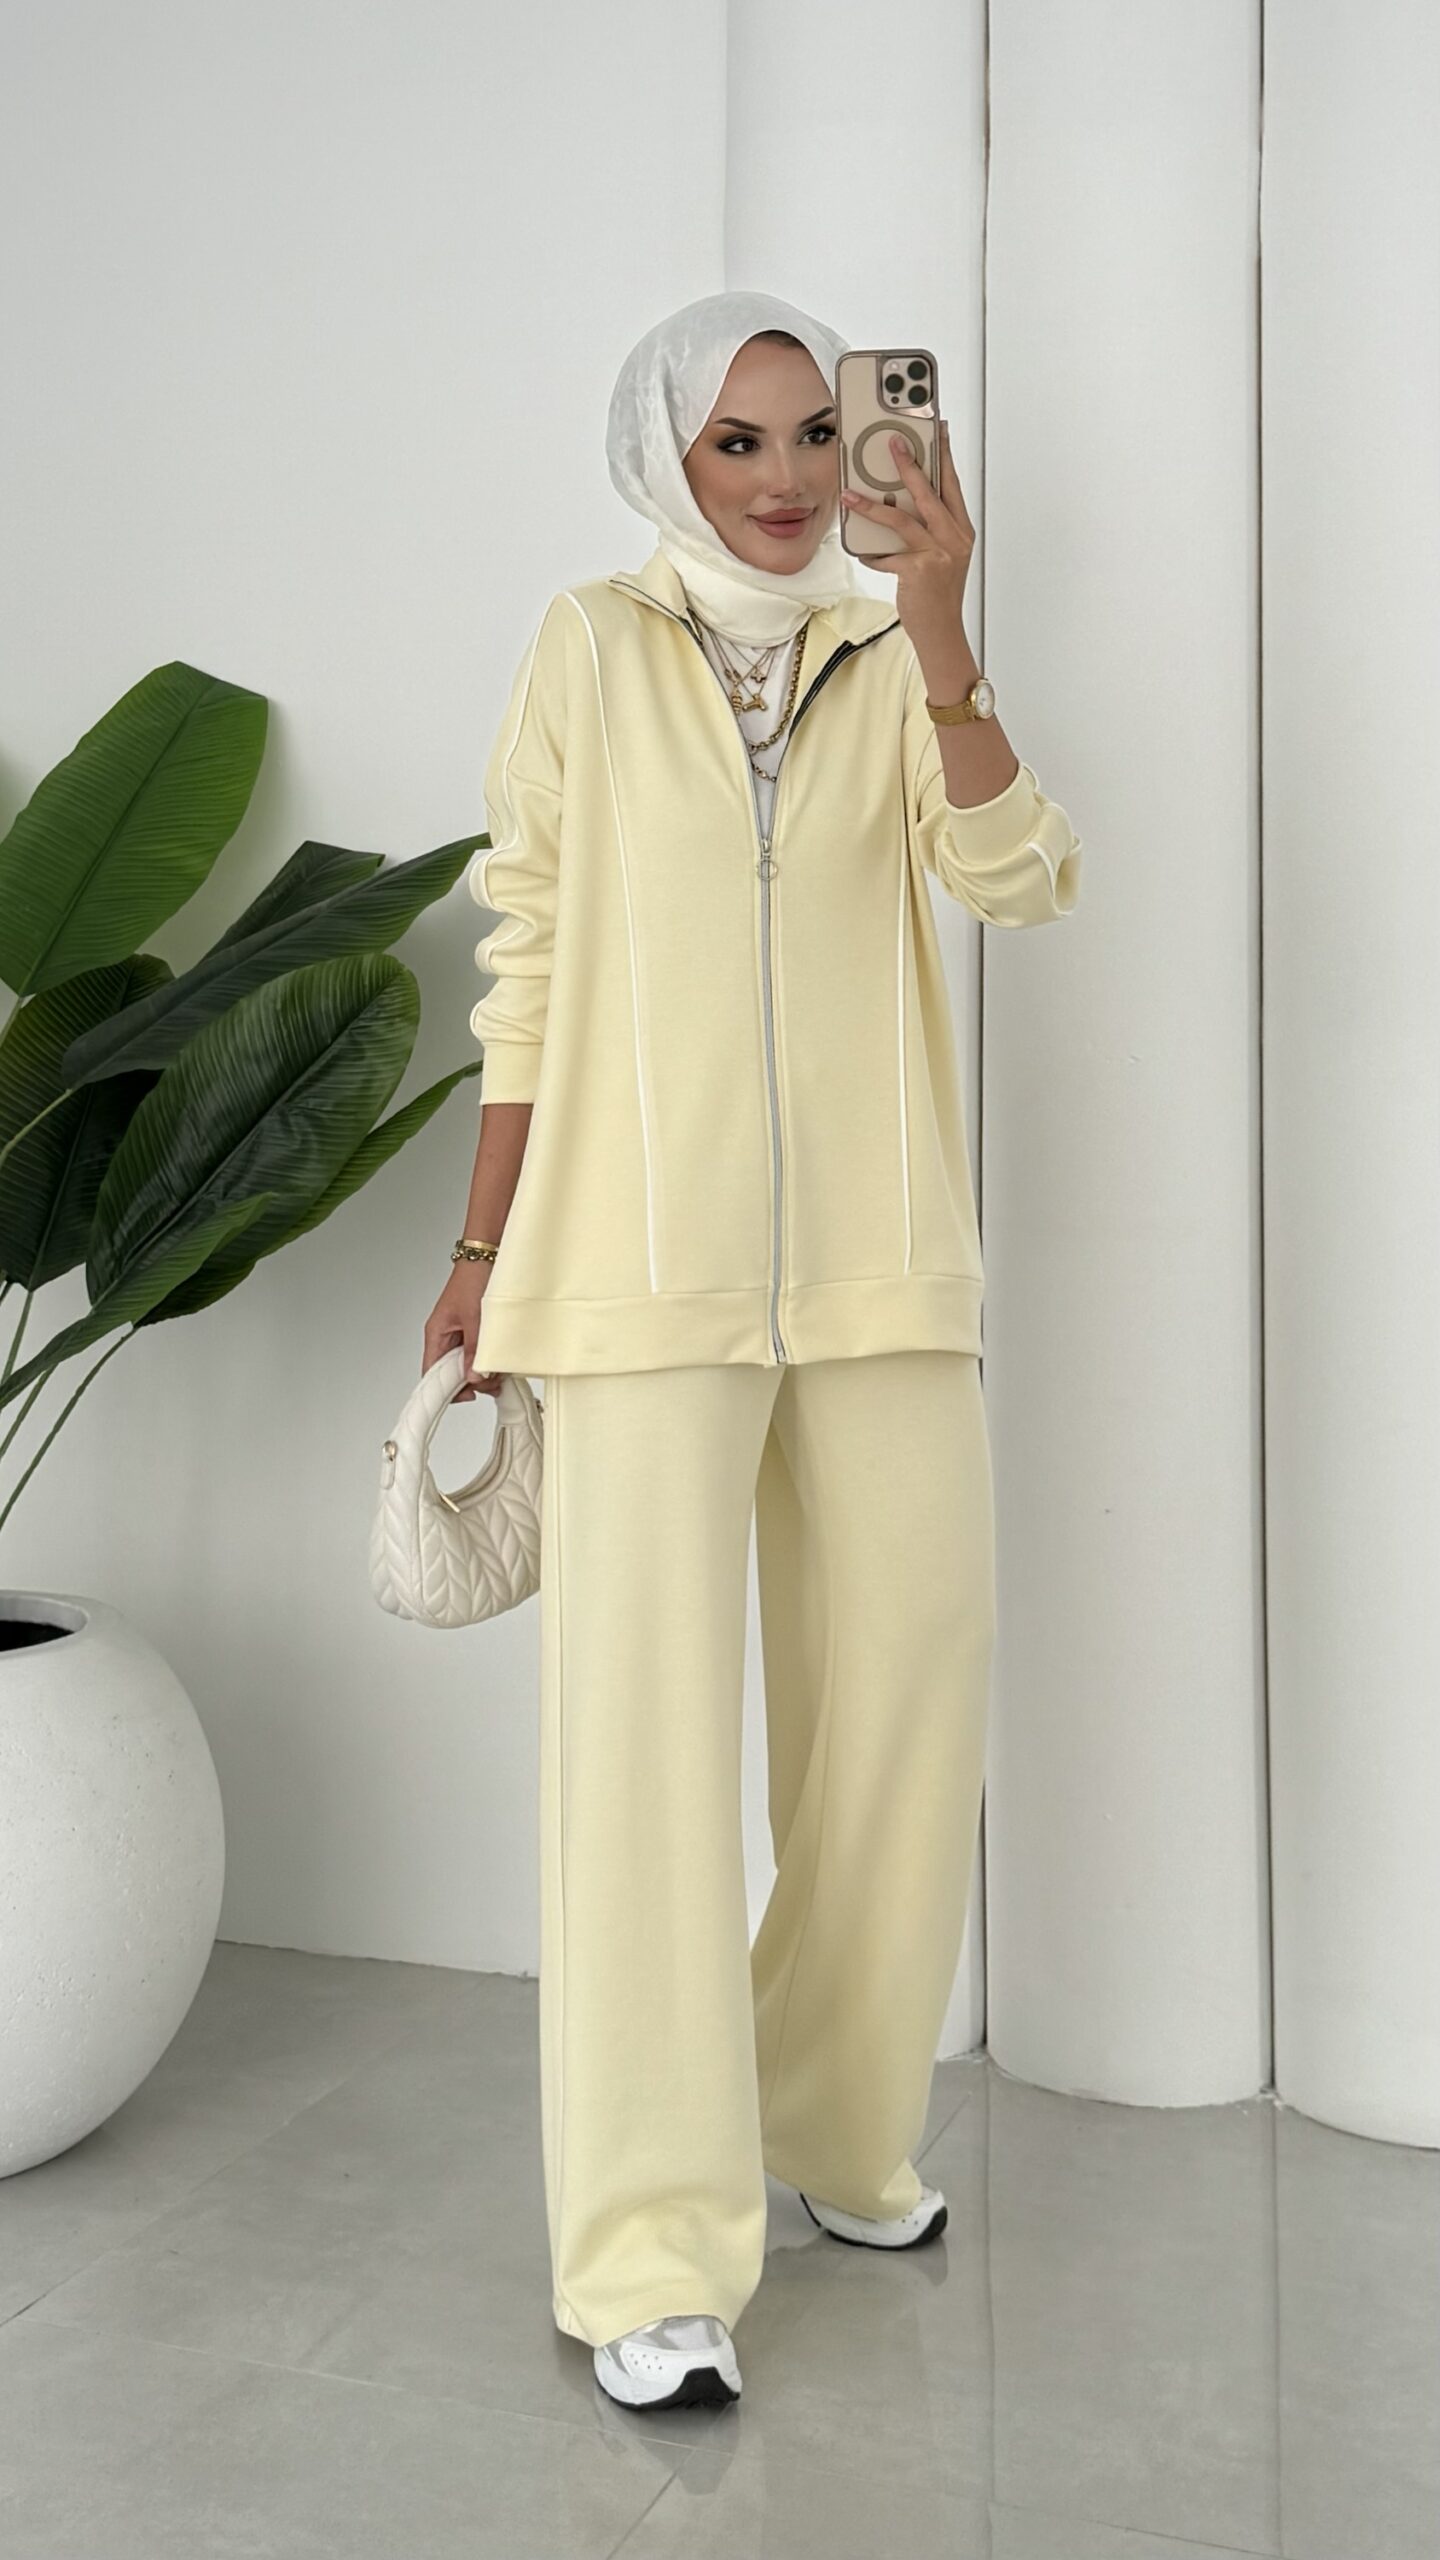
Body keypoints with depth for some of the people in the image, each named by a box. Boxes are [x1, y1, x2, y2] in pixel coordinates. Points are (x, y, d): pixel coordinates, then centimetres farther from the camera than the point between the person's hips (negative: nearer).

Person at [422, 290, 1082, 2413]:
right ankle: (653, 2253, 6)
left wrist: (939, 639, -16)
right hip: (647, 1261, -3)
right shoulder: (590, 650, 6)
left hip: (879, 1264, 3)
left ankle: (837, 2132, 30)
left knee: (910, 1699, 7)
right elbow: (528, 966, 6)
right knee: (643, 1720, -6)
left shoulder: (894, 659, 11)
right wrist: (484, 1252, 4)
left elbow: (1022, 883, -5)